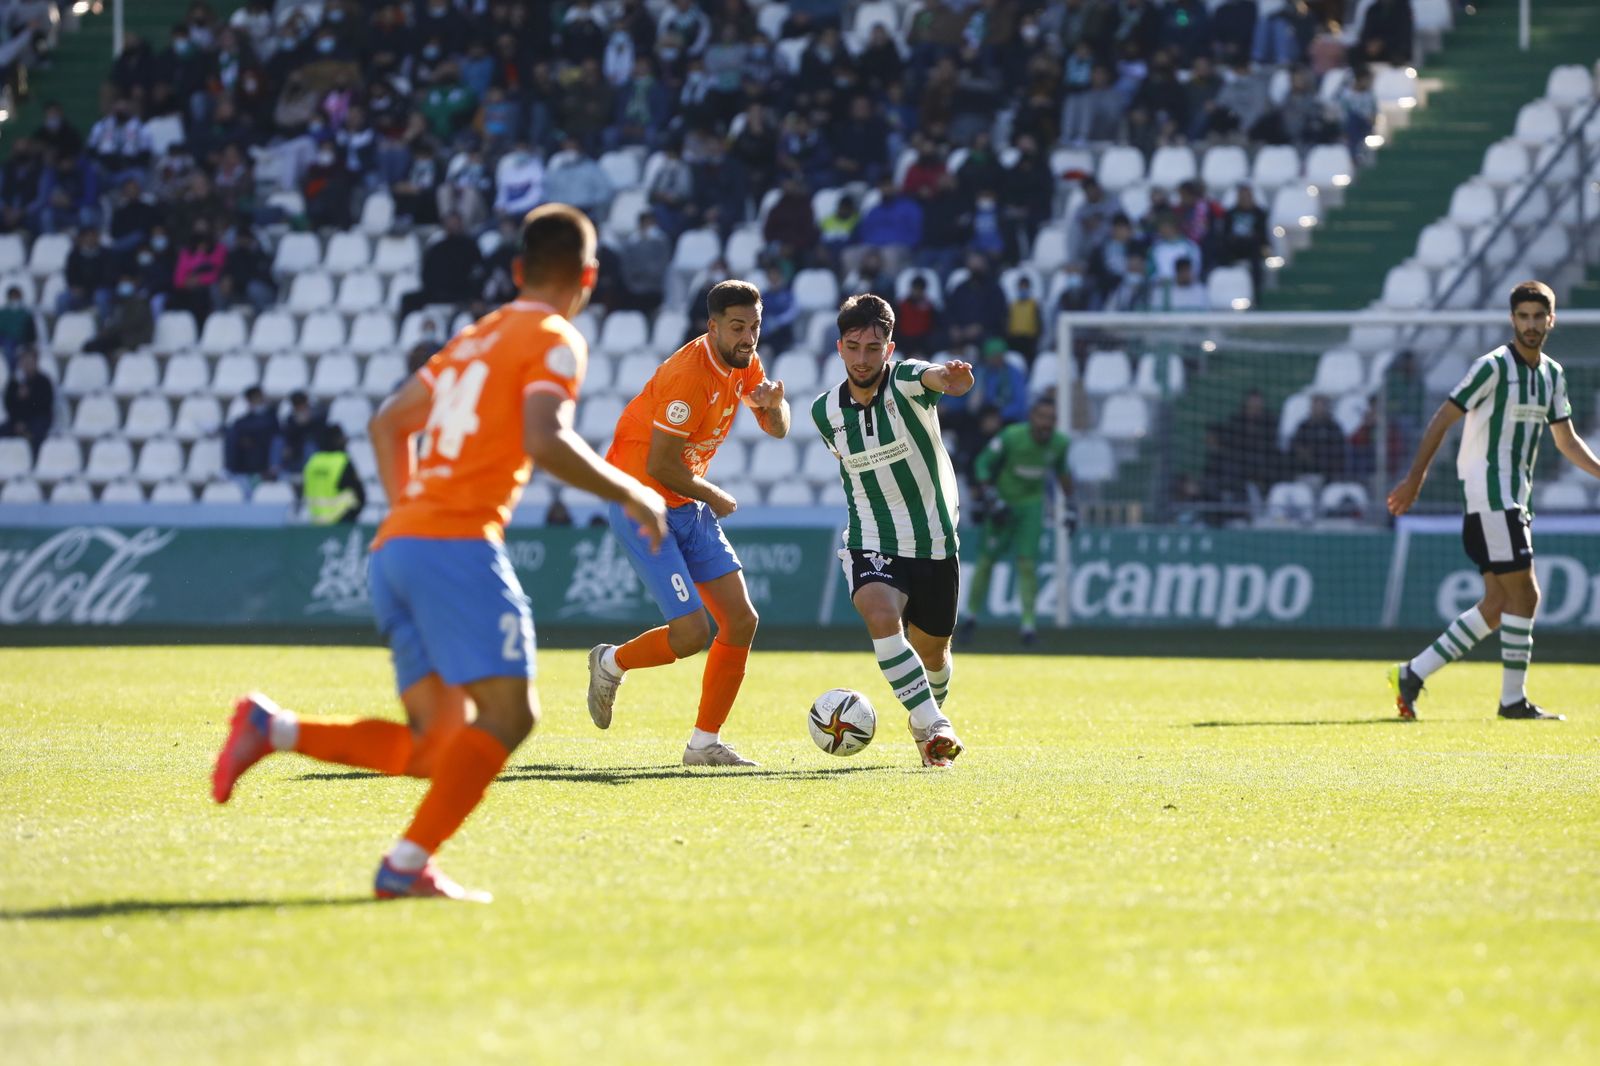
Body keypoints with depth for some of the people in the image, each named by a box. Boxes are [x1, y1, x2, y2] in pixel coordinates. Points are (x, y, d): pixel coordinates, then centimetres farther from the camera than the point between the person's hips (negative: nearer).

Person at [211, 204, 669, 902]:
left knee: (435, 748, 6)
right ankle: (407, 864, -21)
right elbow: (544, 442, -17)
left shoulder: (475, 338, 25)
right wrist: (630, 495, -7)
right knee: (508, 714, -11)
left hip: (396, 546, 8)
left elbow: (388, 423, 29)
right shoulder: (555, 341, 0)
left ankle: (274, 730, -6)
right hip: (457, 541, -8)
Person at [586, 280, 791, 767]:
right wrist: (714, 498, -7)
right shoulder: (688, 374, -25)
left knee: (741, 621, 1)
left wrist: (774, 404, -10)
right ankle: (611, 663, 14)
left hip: (687, 507, 9)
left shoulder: (743, 363, 3)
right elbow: (661, 464, -24)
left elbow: (777, 429, 14)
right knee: (692, 632, -17)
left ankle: (705, 743, 11)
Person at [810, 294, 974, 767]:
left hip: (935, 544, -1)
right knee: (881, 617, -30)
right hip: (871, 546, 1)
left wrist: (947, 377, -66)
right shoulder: (826, 411, -4)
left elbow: (930, 377, -43)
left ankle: (925, 721, 46)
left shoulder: (905, 382, -16)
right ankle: (935, 728, -30)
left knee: (931, 654, 14)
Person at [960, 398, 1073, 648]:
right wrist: (991, 500, -21)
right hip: (1003, 502, -2)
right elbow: (983, 464, -15)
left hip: (1032, 505, 2)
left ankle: (1028, 623, -6)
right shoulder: (1011, 437, -23)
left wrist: (1069, 505, 8)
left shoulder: (1060, 443, -10)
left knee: (1027, 561, -8)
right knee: (987, 558, 1)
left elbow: (1063, 472, 11)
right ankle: (971, 614, 18)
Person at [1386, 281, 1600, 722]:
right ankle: (1513, 699, -3)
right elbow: (1443, 419, -11)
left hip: (1514, 499, 9)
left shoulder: (1552, 374, 13)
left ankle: (1413, 674, 11)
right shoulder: (1493, 366, -11)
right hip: (1488, 495, -9)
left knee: (1497, 607, 7)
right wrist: (1414, 479, -14)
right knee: (1523, 595, -11)